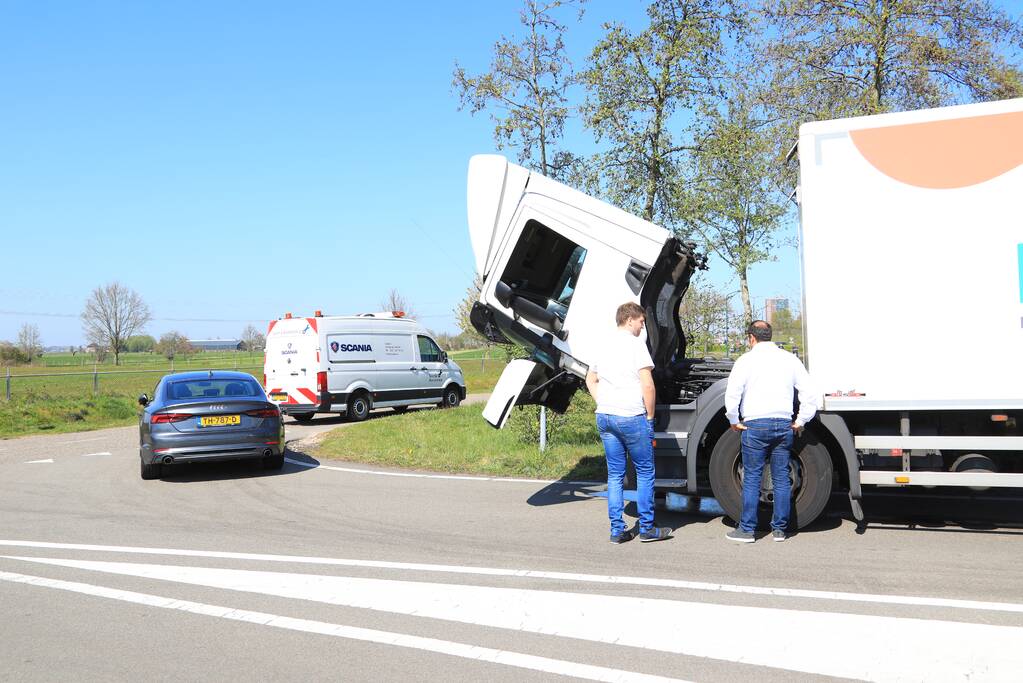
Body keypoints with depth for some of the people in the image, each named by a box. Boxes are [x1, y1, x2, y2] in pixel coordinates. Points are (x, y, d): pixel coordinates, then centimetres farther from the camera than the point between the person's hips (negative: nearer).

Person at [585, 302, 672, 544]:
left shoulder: (604, 344, 15)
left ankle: (617, 530, 11)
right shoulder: (635, 343, -9)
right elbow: (647, 385, -14)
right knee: (645, 472, 6)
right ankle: (647, 528, 10)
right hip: (631, 416, -7)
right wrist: (649, 416, -5)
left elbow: (590, 380, 25)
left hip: (604, 416, 7)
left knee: (614, 474, 10)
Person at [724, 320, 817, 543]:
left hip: (755, 424, -4)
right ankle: (779, 529, 14)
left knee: (752, 478, 1)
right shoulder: (790, 359, 9)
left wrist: (734, 421, 2)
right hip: (784, 424, 4)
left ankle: (747, 530, 5)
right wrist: (800, 421, 13)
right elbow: (809, 394, 7)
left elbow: (732, 395, -10)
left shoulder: (746, 360, -2)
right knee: (782, 478, 9)